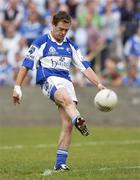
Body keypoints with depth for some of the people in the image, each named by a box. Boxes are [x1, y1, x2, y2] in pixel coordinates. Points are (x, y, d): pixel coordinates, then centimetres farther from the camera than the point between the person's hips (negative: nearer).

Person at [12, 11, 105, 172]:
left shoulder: (70, 46, 19)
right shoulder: (41, 43, 5)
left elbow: (85, 67, 15)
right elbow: (26, 65, 5)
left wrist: (99, 84, 3)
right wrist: (17, 87, -1)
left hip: (66, 82, 5)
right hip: (49, 80, -5)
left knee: (67, 124, -9)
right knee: (67, 99, -38)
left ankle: (60, 163, -5)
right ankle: (78, 121, -69)